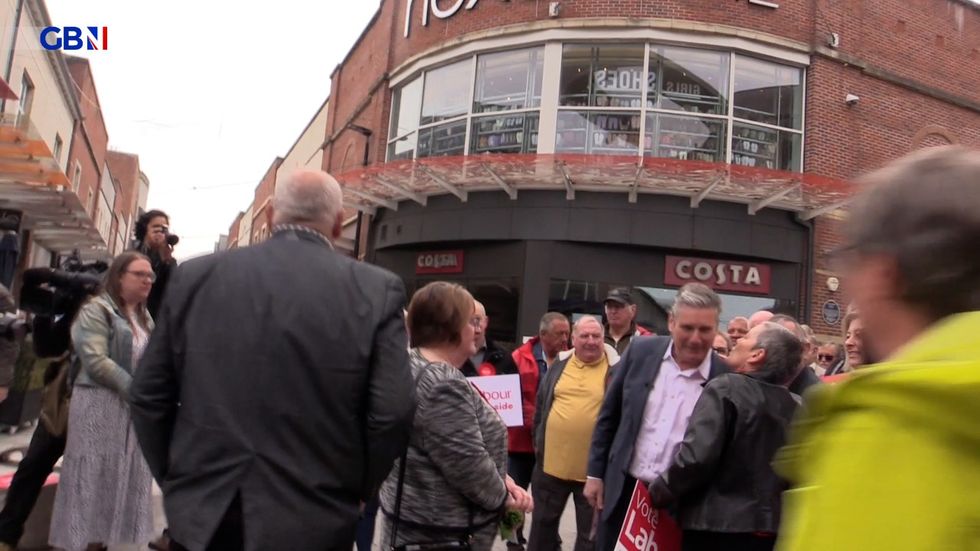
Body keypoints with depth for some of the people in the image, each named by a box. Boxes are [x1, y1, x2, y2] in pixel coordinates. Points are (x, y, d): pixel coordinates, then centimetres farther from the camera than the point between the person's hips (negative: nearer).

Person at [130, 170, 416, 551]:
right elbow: (391, 414, -11)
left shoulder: (195, 276, -1)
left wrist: (175, 483, 16)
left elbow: (149, 397, 4)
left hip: (201, 515, 2)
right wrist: (353, 492, 5)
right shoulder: (377, 290, -8)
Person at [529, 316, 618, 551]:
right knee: (543, 521, 19)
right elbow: (540, 408, 14)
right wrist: (538, 442, 13)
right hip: (552, 463, 4)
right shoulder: (558, 367, 6)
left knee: (590, 531, 12)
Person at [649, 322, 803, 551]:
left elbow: (697, 457, -22)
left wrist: (657, 491, -7)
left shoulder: (725, 388, -13)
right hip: (771, 531, 6)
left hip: (717, 528, -6)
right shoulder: (796, 407, 4)